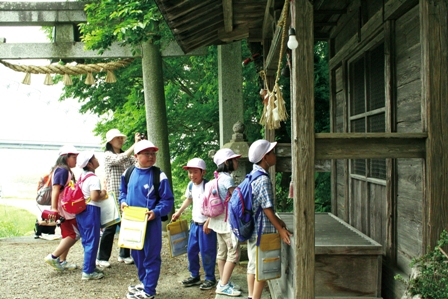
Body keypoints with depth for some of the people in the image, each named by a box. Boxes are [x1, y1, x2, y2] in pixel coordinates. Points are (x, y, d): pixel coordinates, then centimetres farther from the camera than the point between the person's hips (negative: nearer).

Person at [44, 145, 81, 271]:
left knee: (68, 235, 13)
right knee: (74, 234, -8)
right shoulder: (62, 170, -14)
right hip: (65, 209, -10)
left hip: (67, 209, 10)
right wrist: (54, 208, -25)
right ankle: (53, 257, -7)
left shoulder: (66, 170, 16)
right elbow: (55, 190, -21)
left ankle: (62, 262, 18)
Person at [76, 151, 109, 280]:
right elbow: (94, 197, -25)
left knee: (86, 240, 17)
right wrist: (103, 194, -6)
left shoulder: (82, 176, 11)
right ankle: (88, 271, 2)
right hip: (91, 211, -9)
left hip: (81, 211, 9)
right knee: (92, 242, -2)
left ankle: (90, 266, 28)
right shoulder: (94, 178, -17)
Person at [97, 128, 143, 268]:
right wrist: (135, 144, -24)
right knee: (111, 227, -3)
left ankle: (124, 254, 21)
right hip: (114, 195, -6)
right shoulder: (108, 155, -4)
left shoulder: (126, 155, 15)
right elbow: (121, 159, -22)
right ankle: (102, 258, 5)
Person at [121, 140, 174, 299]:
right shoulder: (128, 173, 2)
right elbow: (123, 191, 17)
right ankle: (144, 283, 36)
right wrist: (123, 202, -3)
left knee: (151, 256, 2)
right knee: (136, 254, 19)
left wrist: (156, 212, -24)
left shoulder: (159, 176, -13)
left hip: (151, 222, -6)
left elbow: (168, 200, -10)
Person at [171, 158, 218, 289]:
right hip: (194, 223, 8)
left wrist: (208, 222, -21)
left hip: (206, 224, -8)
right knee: (191, 250, 14)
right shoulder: (191, 185, 4)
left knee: (206, 252, 0)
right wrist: (179, 212, 21)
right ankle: (194, 276, 29)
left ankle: (210, 278, 16)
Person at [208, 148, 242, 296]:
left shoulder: (218, 178, 11)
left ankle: (223, 282, 21)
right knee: (234, 253, -5)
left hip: (219, 220, 9)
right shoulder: (227, 179, -17)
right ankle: (223, 285, -3)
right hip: (228, 221, -9)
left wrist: (208, 221, 19)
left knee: (222, 252, 13)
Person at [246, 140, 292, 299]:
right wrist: (280, 229, -15)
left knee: (253, 265, 16)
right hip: (262, 231, -9)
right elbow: (267, 208, -21)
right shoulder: (264, 180, -20)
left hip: (251, 228, 9)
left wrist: (277, 220, 19)